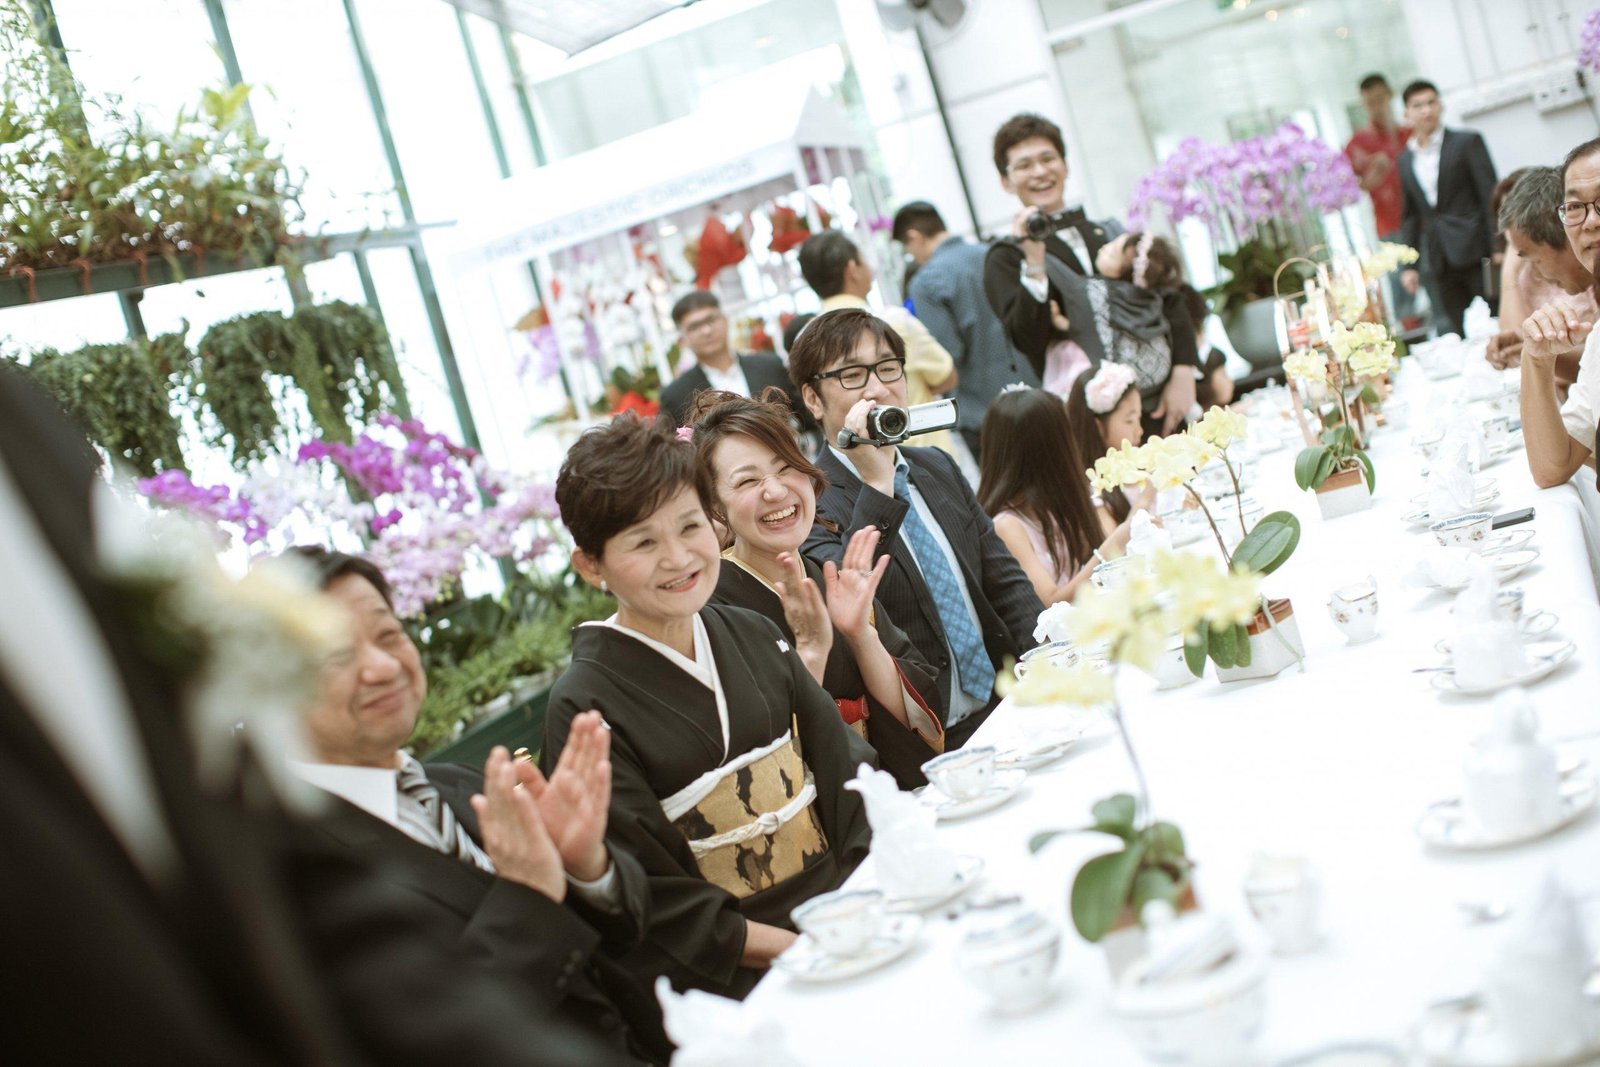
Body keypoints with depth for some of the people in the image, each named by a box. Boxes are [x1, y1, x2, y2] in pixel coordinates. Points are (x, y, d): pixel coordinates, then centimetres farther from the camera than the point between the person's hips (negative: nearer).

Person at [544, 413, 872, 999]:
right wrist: (807, 950, -16)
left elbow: (844, 768, 8)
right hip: (739, 979, -6)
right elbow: (655, 902, -9)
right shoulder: (585, 708, -8)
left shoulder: (755, 636, 8)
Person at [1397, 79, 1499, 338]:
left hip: (1474, 253, -3)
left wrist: (1498, 249, -10)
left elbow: (1490, 197, -2)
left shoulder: (1466, 142, 3)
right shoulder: (1405, 160, 15)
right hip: (1439, 263, 3)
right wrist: (1408, 264, 10)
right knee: (1451, 334, 1)